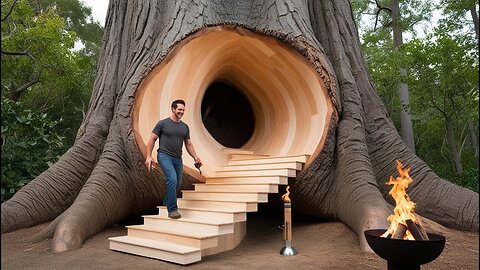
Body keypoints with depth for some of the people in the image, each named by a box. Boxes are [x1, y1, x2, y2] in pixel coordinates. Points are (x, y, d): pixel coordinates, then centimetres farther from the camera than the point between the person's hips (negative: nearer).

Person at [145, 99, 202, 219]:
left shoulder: (185, 127, 12)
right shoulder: (163, 123, -2)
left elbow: (188, 144, 17)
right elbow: (152, 140, 0)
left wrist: (195, 157, 4)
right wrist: (148, 156, -7)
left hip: (178, 159, 6)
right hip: (164, 156, -6)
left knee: (178, 183, 11)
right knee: (172, 180, -21)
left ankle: (167, 202, 39)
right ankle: (172, 209, -11)